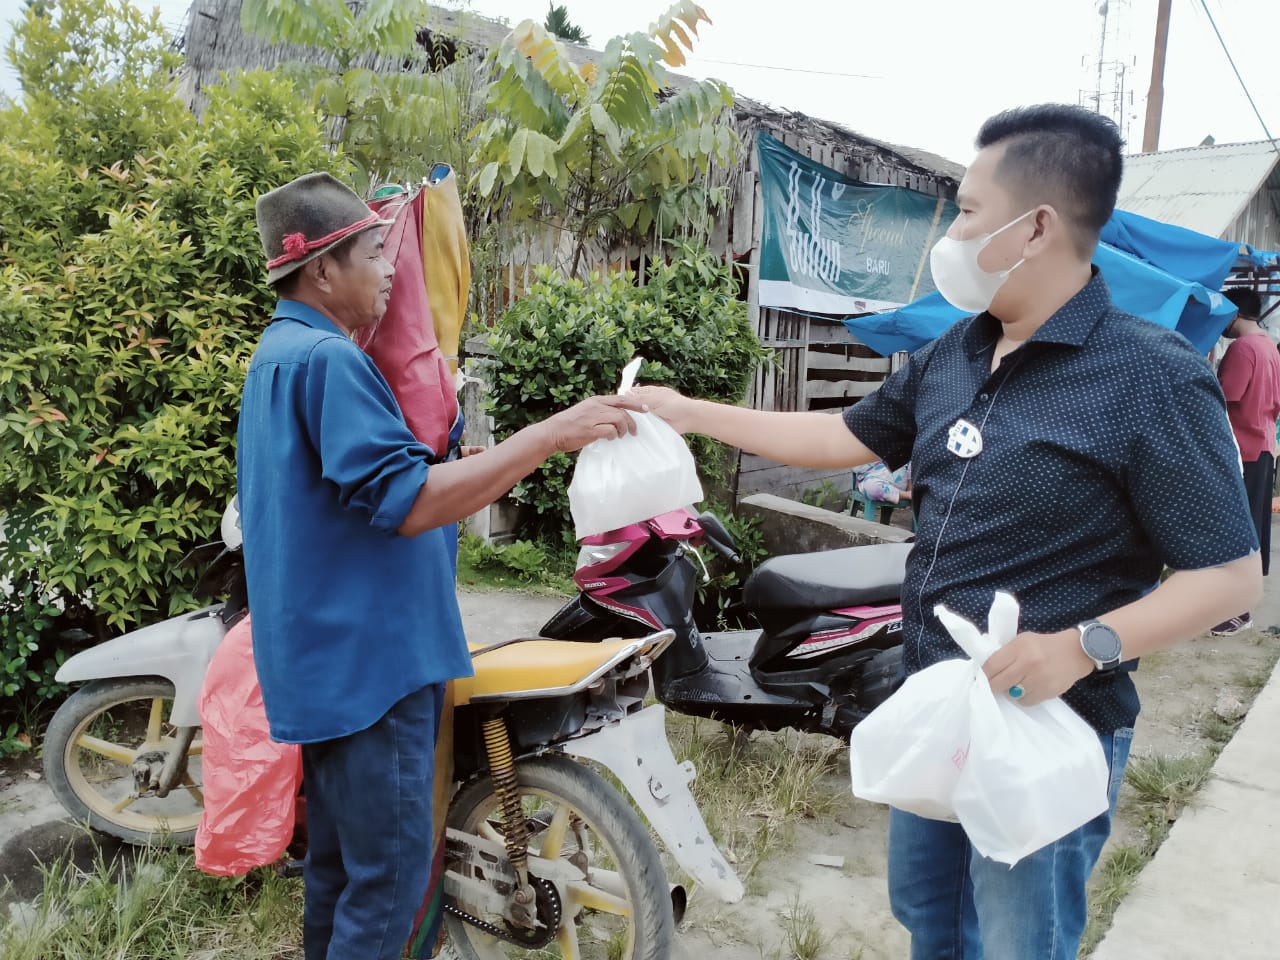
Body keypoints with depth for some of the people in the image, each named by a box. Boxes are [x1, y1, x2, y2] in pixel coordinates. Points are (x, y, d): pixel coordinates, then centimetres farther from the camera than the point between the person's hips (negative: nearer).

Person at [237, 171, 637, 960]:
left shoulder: (281, 354, 17)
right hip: (366, 658, -11)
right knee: (392, 871, -1)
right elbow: (407, 502, -26)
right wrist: (549, 435, -26)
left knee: (341, 861, 20)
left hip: (331, 655, 11)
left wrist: (465, 474, 22)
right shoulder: (328, 360, -18)